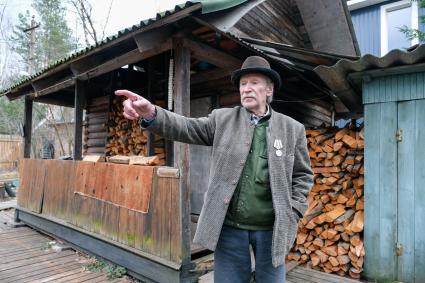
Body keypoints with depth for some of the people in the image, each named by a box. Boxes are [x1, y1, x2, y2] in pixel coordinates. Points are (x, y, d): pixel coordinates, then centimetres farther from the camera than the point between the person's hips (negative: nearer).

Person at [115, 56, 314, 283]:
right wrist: (151, 114, -27)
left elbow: (303, 175, 7)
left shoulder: (292, 129, 2)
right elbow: (186, 127, -9)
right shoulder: (222, 119, 2)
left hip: (271, 228, 1)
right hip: (229, 226, 0)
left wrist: (292, 212, -2)